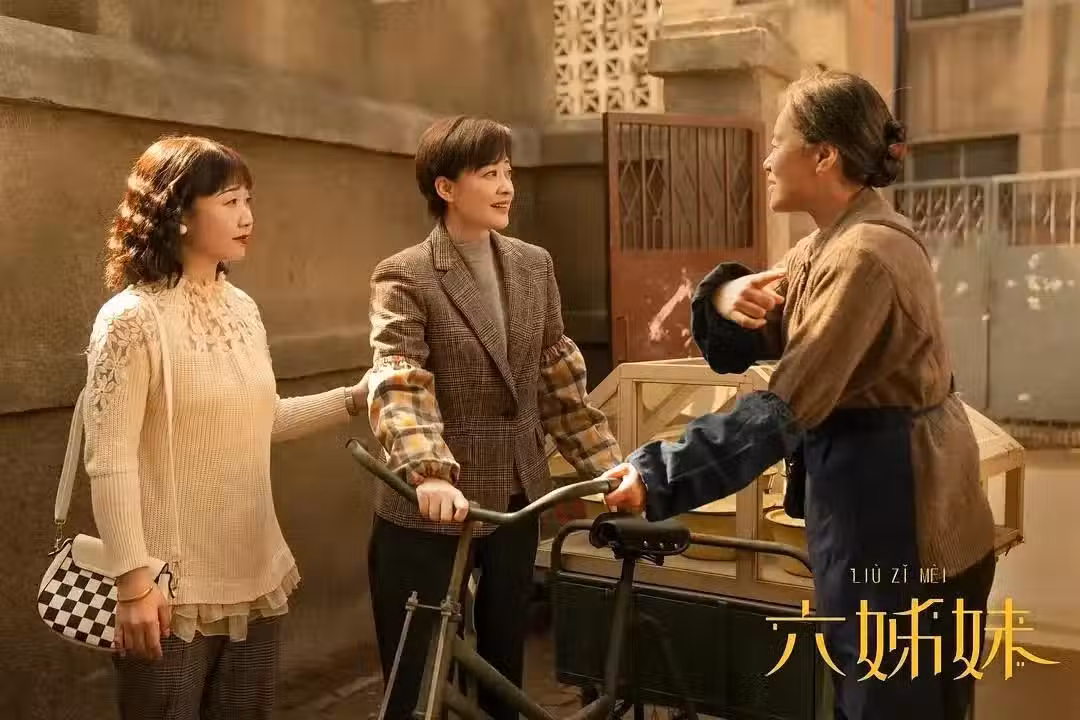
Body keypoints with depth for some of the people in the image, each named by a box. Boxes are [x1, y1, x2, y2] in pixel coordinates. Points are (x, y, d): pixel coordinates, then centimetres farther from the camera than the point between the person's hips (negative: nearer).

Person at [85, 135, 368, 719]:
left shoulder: (243, 308, 7)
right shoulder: (132, 317, -14)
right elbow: (109, 461, -16)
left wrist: (355, 398, 5)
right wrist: (134, 581, -19)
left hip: (254, 578, 7)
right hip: (172, 589, -6)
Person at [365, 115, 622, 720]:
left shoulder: (535, 266, 6)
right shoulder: (405, 278, -10)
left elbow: (561, 379, 10)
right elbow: (397, 386, -22)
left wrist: (610, 465, 5)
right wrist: (431, 473, -38)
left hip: (516, 500, 5)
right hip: (429, 511, -5)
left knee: (505, 668, 18)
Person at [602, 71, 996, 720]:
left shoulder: (865, 253, -23)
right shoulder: (826, 245, 9)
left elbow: (784, 408, -29)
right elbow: (735, 351, 5)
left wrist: (658, 479, -29)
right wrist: (726, 298, -17)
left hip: (900, 522, -10)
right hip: (869, 507, 10)